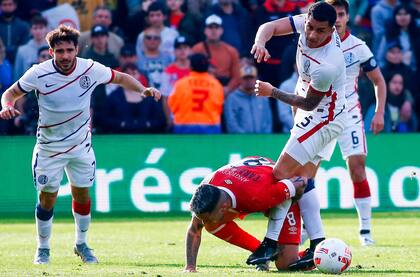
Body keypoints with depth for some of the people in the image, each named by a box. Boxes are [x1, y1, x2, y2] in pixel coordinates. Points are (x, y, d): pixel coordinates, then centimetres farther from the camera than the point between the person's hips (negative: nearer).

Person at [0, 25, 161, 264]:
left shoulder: (90, 69, -13)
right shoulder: (39, 73, -19)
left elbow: (121, 78, 3)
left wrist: (143, 90, -14)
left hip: (81, 145, 2)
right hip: (49, 146, -2)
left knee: (82, 195, 9)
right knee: (47, 198, 2)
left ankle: (81, 244, 29)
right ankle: (43, 249, 21)